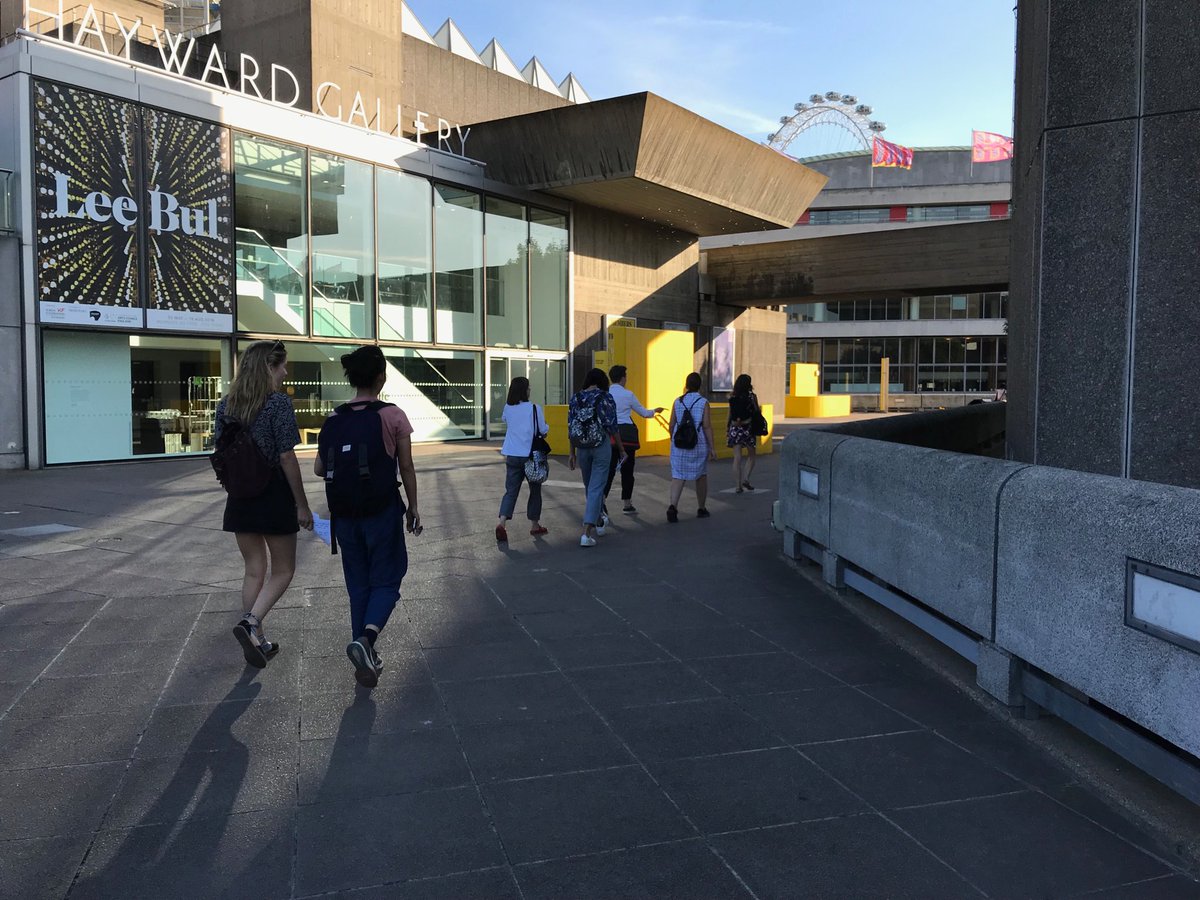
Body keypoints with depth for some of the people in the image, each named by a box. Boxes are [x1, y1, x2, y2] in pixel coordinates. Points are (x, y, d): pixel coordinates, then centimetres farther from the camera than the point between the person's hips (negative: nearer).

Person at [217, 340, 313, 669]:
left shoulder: (226, 404, 6)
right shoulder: (278, 403, -13)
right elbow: (286, 458, -15)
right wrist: (302, 505, -9)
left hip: (240, 497, 6)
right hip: (273, 494, -6)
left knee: (254, 570, 16)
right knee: (282, 570, 9)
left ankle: (257, 641, 19)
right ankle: (250, 622, -11)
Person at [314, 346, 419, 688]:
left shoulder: (334, 419, 2)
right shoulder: (393, 416, -9)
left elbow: (319, 468, 4)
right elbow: (407, 468, -6)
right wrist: (413, 507, 5)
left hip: (345, 514, 4)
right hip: (383, 512, -4)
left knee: (358, 584, 15)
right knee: (386, 580, 9)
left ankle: (367, 659, 19)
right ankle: (365, 639, -16)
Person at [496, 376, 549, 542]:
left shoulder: (508, 408, 1)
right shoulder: (534, 408, -12)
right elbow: (543, 430, -7)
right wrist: (547, 427, 13)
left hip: (512, 455, 3)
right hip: (531, 455, -3)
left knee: (511, 491, 5)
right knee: (535, 491, 13)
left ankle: (501, 522, -14)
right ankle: (534, 525, 22)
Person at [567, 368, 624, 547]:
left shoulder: (575, 398, 4)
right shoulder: (606, 398, -7)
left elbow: (570, 428, 4)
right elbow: (612, 427, -9)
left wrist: (572, 453, 11)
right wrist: (621, 449, 2)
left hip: (582, 447, 4)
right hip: (601, 446, -4)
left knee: (590, 487, 21)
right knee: (596, 488, -3)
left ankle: (598, 523, 37)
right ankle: (586, 532, -12)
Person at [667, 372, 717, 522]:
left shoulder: (677, 402, 2)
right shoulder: (703, 402, -6)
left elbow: (672, 425, 4)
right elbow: (707, 426, -10)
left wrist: (673, 441, 19)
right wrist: (712, 447, -6)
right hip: (699, 444, -2)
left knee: (678, 476, 0)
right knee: (701, 476, 15)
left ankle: (673, 505, -21)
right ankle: (701, 509, 25)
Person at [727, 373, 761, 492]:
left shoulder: (732, 397, 2)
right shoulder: (751, 396, -6)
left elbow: (730, 415, 5)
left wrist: (728, 430, 11)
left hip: (735, 429, 2)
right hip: (748, 427, -2)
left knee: (737, 458, 4)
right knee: (751, 455, 15)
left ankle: (738, 485, 4)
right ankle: (745, 479, -1)